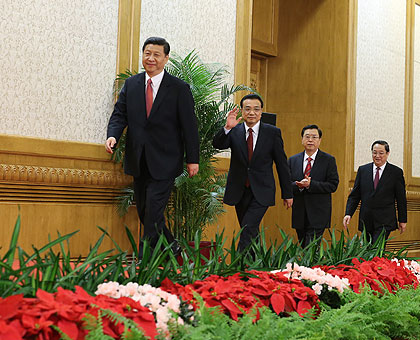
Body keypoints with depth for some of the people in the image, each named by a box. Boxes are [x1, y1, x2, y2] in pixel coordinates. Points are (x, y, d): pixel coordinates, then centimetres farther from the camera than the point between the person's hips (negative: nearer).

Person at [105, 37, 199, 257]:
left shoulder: (179, 88, -2)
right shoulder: (131, 84, 9)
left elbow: (189, 126, -2)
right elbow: (120, 114, 7)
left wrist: (192, 160, -4)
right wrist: (113, 135, -14)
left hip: (164, 162, -5)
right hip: (138, 162, 5)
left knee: (153, 212, -9)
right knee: (144, 212, 11)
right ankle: (171, 247, 30)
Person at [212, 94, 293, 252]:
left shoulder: (273, 132, -1)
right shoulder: (234, 131, 2)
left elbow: (282, 163, 2)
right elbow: (218, 144, -16)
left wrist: (287, 193, 3)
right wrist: (227, 127, -35)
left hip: (261, 191, -2)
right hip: (240, 191, 3)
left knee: (248, 229, -18)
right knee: (251, 233, 12)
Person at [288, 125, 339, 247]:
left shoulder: (329, 160, 1)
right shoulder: (293, 160, 10)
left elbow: (333, 185, -8)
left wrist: (310, 184, -18)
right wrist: (299, 186, -16)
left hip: (318, 215, -4)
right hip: (299, 215, 4)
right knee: (303, 249, 12)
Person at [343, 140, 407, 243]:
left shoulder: (396, 172, 1)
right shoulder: (363, 170, 8)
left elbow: (401, 198, 4)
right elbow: (354, 195, 7)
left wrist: (402, 220, 5)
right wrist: (348, 214, -4)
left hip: (385, 222, -3)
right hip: (366, 221, 3)